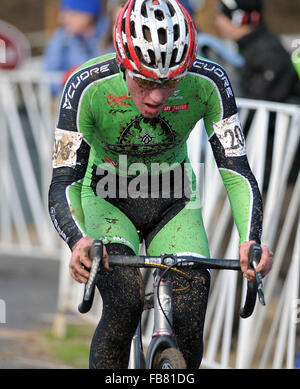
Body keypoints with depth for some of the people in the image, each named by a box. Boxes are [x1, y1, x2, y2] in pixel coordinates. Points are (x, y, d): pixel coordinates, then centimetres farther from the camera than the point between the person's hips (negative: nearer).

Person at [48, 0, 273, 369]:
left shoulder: (207, 83, -25)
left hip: (173, 201, 2)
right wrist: (79, 242, -51)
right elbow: (62, 184, -30)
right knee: (125, 300, -29)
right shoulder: (88, 87, -30)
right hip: (106, 198, -2)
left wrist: (251, 241, -41)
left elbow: (236, 170, -24)